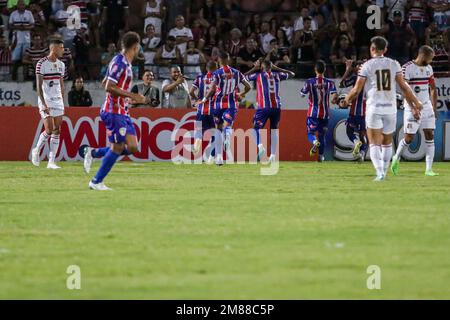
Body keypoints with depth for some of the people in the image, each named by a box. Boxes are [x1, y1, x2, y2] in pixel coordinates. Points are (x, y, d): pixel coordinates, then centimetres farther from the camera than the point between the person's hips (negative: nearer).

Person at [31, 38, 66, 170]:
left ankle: (51, 162, 1)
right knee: (49, 130, -11)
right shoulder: (41, 64, -9)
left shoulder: (61, 64, 12)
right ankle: (37, 151, 15)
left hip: (58, 100, 6)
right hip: (46, 101, -6)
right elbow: (39, 86, -13)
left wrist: (62, 102, 16)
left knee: (57, 131, -1)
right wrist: (44, 104, -19)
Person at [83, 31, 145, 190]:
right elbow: (108, 87, -22)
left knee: (132, 147, 3)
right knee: (117, 148, -5)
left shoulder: (124, 62, 14)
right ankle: (96, 182, 5)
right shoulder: (120, 62, -15)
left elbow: (104, 83, 23)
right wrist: (131, 95, -20)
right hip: (115, 112, -9)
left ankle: (93, 153, 14)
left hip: (122, 112, 9)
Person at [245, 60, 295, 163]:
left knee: (257, 128, 2)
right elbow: (291, 74, 28)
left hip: (263, 107, -3)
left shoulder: (258, 75, 4)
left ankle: (260, 145, -26)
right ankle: (273, 155, 8)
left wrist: (255, 68, 21)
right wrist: (276, 68, 26)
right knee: (274, 130, 12)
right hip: (276, 107, 3)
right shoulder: (277, 75, 11)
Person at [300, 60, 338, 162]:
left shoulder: (309, 82, -6)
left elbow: (302, 94, 3)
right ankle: (321, 156, 15)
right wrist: (333, 100, 8)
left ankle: (315, 142, -30)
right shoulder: (329, 83, -4)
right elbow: (334, 96, -14)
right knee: (322, 135, 16)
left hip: (313, 113, -2)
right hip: (325, 114, 2)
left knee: (311, 134, 4)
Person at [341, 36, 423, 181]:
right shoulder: (393, 64, 5)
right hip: (390, 108, 3)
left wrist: (346, 100, 17)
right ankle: (384, 172, 22)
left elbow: (356, 90, -2)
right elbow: (404, 87, 3)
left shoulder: (367, 66, -2)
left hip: (374, 108, -3)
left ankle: (380, 173, -18)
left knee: (374, 144, -2)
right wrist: (415, 105, 10)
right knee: (387, 143, 17)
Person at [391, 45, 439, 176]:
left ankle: (429, 169, -1)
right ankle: (396, 158, 24)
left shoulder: (429, 68, 9)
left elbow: (433, 89, 17)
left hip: (427, 106, 6)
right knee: (409, 137, -3)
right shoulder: (407, 68, -13)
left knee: (430, 136, -2)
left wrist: (434, 108, 13)